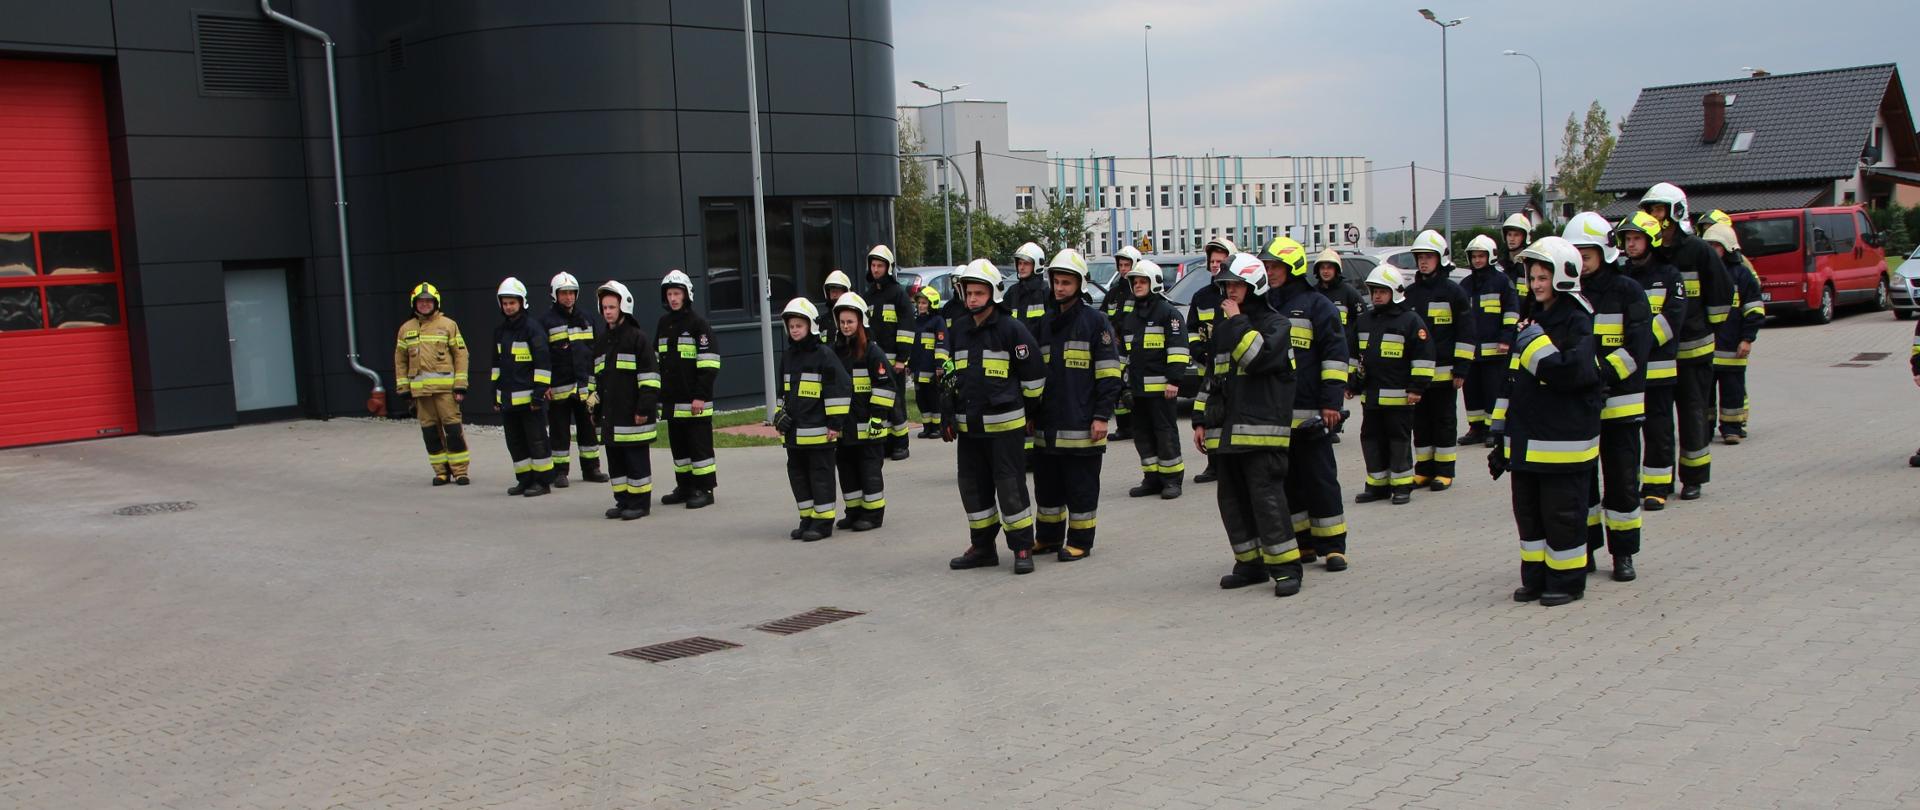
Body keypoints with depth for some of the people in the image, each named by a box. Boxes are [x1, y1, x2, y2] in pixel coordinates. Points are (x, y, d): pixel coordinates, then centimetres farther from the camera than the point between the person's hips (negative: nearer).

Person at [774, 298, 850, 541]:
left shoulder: (824, 355, -10)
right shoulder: (788, 357, 14)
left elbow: (840, 388, -12)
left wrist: (835, 422, -14)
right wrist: (779, 416, 17)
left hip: (818, 430, -8)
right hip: (793, 430, 8)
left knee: (821, 474, -1)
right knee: (797, 473, 12)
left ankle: (823, 522, 5)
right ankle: (808, 519, 22)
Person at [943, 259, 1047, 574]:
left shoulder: (1011, 329, -9)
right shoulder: (958, 331, 10)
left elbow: (1034, 373, -5)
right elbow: (950, 374, 20)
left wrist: (1025, 411, 1)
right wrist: (948, 415, 15)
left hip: (1005, 424, -6)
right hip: (968, 425, 6)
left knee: (1011, 487, -4)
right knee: (973, 488, 11)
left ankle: (1022, 548, 6)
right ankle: (982, 547, 23)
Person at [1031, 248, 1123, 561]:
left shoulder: (1095, 321, -4)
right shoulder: (1045, 322, 15)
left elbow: (1109, 373, -8)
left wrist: (1102, 416, -13)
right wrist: (1031, 413, 18)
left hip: (1081, 425, -6)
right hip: (1047, 425, 6)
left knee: (1081, 487, 1)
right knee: (1046, 484, 13)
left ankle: (1080, 542, 11)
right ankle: (1049, 537, 26)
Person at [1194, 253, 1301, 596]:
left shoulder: (1274, 324, -2)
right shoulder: (1222, 327, 18)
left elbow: (1259, 357, -22)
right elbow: (1211, 377, 23)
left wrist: (1237, 322, -13)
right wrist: (1202, 421, 19)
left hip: (1262, 428, -7)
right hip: (1226, 430, 7)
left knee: (1266, 497, -10)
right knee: (1231, 498, 8)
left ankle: (1286, 567, -4)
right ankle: (1251, 563, 18)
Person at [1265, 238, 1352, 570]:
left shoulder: (1316, 304, -1)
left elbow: (1335, 353, -5)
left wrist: (1331, 400, -11)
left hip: (1309, 413, -6)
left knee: (1320, 477, -2)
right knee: (1286, 480, 8)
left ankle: (1332, 545, 4)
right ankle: (1302, 543, 17)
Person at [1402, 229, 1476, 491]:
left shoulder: (1453, 292, -3)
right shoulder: (1410, 293, 12)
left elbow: (1466, 333, -4)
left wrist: (1461, 368, -10)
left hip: (1444, 371, -5)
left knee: (1444, 420, 3)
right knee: (1420, 421, 8)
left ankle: (1444, 471, 9)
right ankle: (1424, 469, 16)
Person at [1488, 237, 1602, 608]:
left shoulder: (1577, 322, -9)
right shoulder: (1532, 320, 15)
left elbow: (1571, 372, -24)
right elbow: (1512, 379, 18)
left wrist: (1536, 343, -20)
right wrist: (1500, 430, 18)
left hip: (1564, 442, -8)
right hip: (1525, 441, 8)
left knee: (1562, 514, 0)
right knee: (1528, 512, 12)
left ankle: (1567, 581, 12)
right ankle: (1536, 577, 22)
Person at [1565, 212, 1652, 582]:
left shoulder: (1627, 291, -3)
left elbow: (1638, 344, -10)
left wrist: (1605, 373, -23)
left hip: (1619, 402, -2)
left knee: (1622, 479, 4)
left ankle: (1623, 552, 15)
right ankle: (1585, 548, 20)